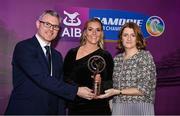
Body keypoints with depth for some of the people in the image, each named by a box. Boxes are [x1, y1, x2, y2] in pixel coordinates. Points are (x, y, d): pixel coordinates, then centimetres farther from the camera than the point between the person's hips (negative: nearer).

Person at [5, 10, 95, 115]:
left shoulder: (57, 56, 10)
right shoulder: (23, 47, -12)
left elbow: (59, 86, 8)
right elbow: (42, 79, -22)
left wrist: (61, 112, -1)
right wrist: (76, 90, -22)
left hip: (52, 110, 6)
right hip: (25, 110, -6)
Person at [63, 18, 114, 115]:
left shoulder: (105, 56, 0)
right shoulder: (72, 53, 5)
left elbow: (110, 84, 0)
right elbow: (64, 77, 8)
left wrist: (101, 83, -19)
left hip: (97, 108, -1)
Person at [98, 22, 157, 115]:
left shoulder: (145, 56, -6)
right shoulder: (116, 59, 7)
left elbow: (144, 89, -13)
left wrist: (118, 92, -16)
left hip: (140, 108, -4)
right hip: (118, 107, 4)